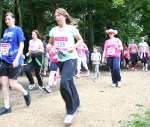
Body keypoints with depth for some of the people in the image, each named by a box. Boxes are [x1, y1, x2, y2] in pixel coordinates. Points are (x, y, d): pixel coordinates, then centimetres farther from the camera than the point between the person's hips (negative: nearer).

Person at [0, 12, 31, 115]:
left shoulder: (18, 30, -4)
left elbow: (21, 45, -11)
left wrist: (17, 59, -19)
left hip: (14, 61, -6)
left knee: (12, 84, -6)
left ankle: (26, 93, 23)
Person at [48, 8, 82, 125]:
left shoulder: (71, 28, -6)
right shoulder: (54, 30, 7)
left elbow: (80, 40, 5)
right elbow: (50, 43, 20)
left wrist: (74, 46, -13)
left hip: (70, 58, -6)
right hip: (60, 59, 6)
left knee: (64, 83, -20)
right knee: (69, 83, 15)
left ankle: (71, 111, -5)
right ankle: (76, 104, 36)